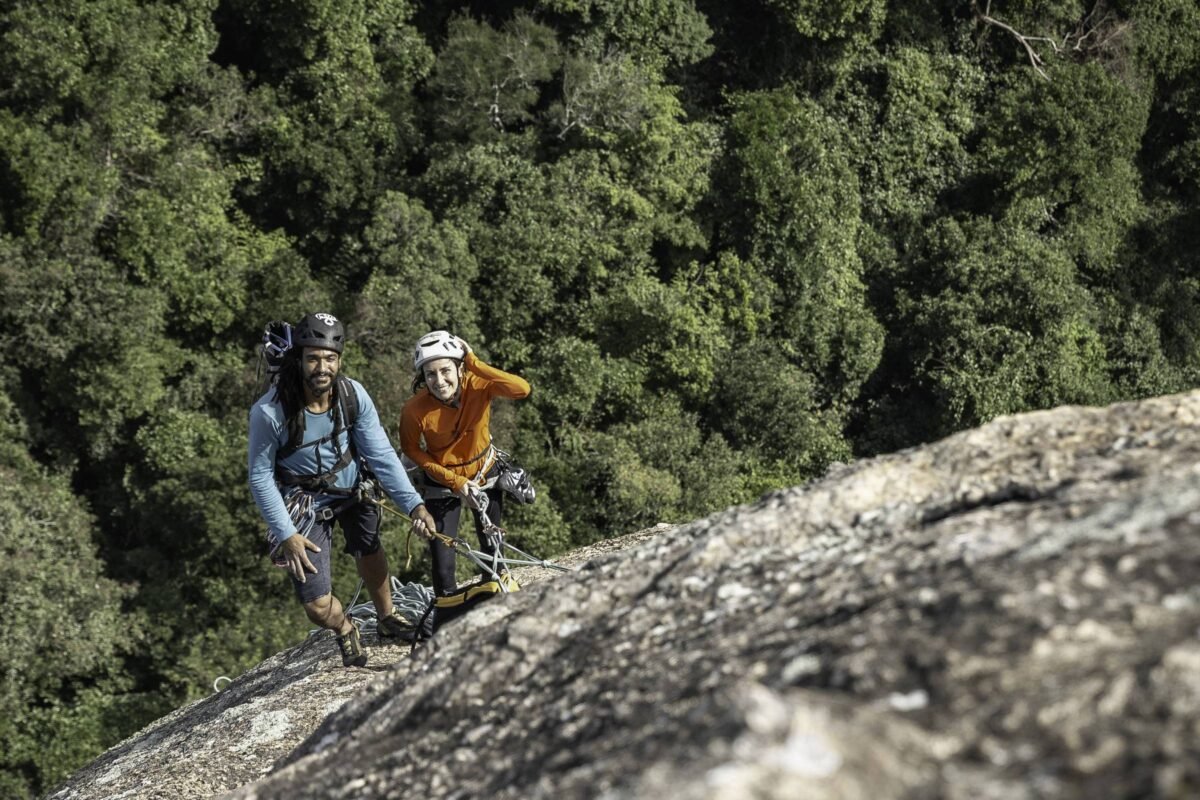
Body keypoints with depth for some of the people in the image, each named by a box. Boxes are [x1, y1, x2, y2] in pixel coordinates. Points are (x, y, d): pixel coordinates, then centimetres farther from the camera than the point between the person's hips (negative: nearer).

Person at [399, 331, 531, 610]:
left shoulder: (477, 385, -27)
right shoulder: (415, 409, -30)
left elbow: (521, 389, -44)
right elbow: (411, 450, -12)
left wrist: (474, 363, -44)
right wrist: (455, 482, -17)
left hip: (485, 472, 2)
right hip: (443, 480, -2)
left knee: (491, 545, 19)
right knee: (443, 565, -5)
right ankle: (447, 616, 20)